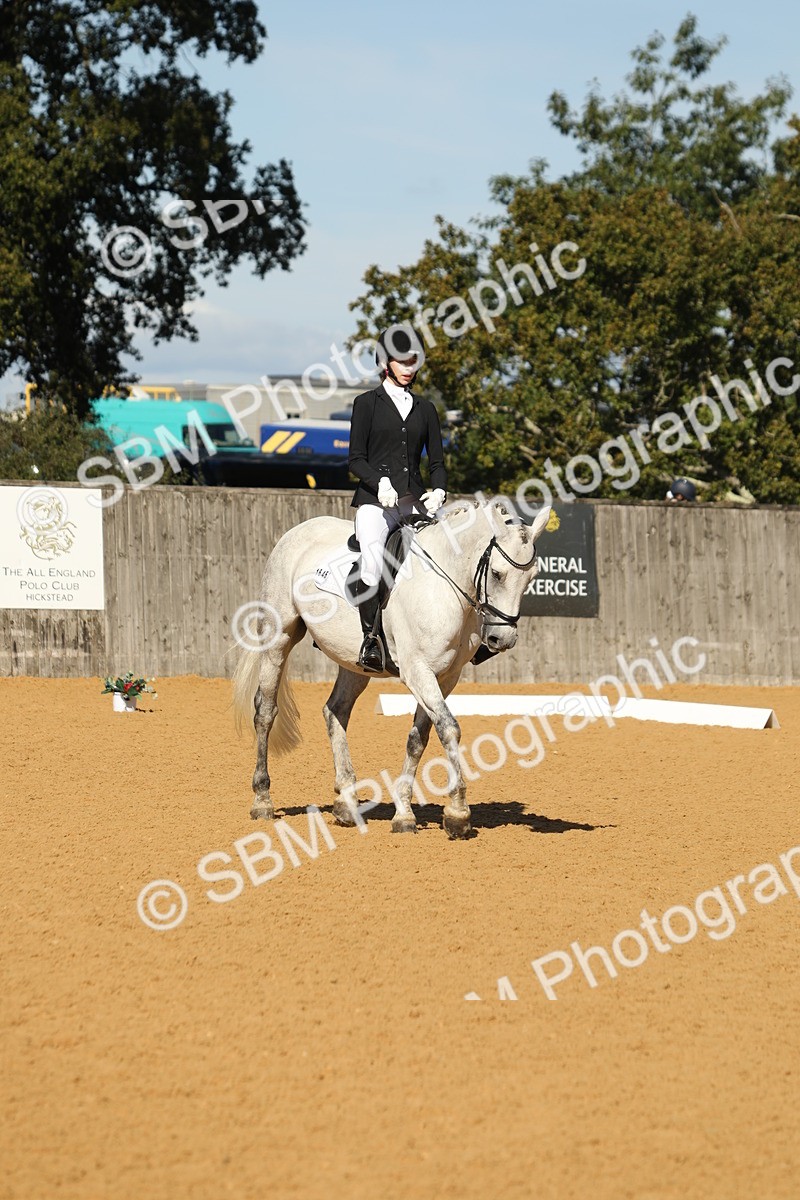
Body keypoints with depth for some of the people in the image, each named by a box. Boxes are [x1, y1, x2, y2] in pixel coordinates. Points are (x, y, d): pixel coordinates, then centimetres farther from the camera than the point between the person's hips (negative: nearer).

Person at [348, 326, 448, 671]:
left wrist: (438, 491, -5)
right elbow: (356, 459, 1)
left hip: (415, 502, 4)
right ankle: (370, 639, -20)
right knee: (372, 564, -29)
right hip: (374, 500, -4)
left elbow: (437, 461, 16)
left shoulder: (425, 409, 18)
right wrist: (381, 483, -18)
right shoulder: (367, 403, 7)